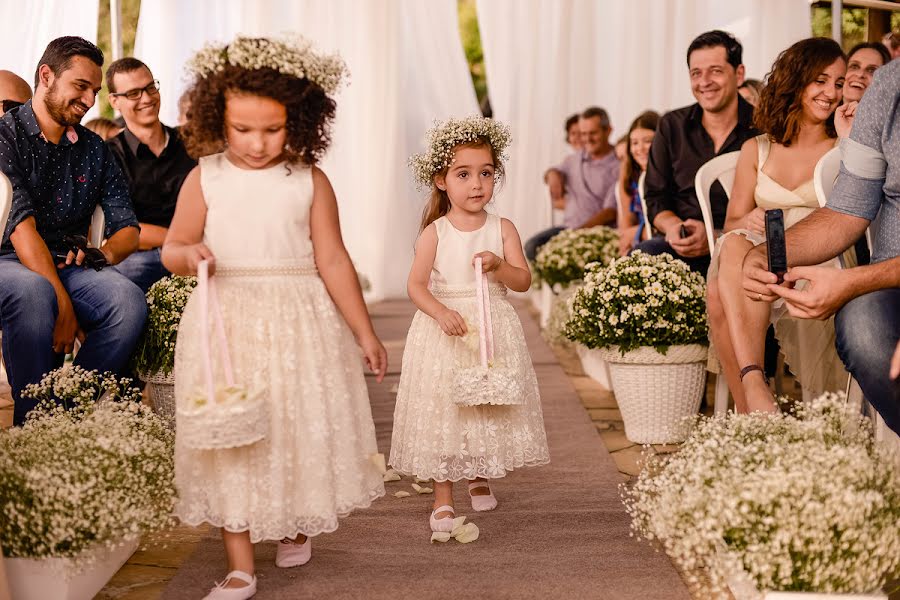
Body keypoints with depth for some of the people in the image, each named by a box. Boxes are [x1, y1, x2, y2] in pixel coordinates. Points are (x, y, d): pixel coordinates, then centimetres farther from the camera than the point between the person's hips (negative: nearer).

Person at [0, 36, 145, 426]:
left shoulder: (93, 149, 16)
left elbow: (127, 228, 14)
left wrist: (104, 252, -12)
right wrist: (62, 304, -23)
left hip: (71, 268, 4)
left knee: (129, 299, -28)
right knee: (33, 292, -39)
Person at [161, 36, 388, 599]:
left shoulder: (309, 181, -2)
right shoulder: (205, 178, 1)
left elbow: (333, 261, -1)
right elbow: (172, 249, 8)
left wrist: (365, 333, 0)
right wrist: (189, 253, -17)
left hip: (299, 322, 0)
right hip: (225, 324, 1)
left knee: (302, 431, 8)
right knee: (231, 438, 1)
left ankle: (296, 526, 37)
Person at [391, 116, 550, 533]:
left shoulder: (502, 229, 0)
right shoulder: (434, 232, -4)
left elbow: (523, 281, -2)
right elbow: (416, 284, -10)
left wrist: (498, 265, -21)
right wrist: (442, 312, -27)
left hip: (493, 328, 2)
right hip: (444, 327, -1)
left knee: (488, 407, 8)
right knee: (442, 409, -1)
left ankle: (480, 479, 32)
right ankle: (442, 497, 9)